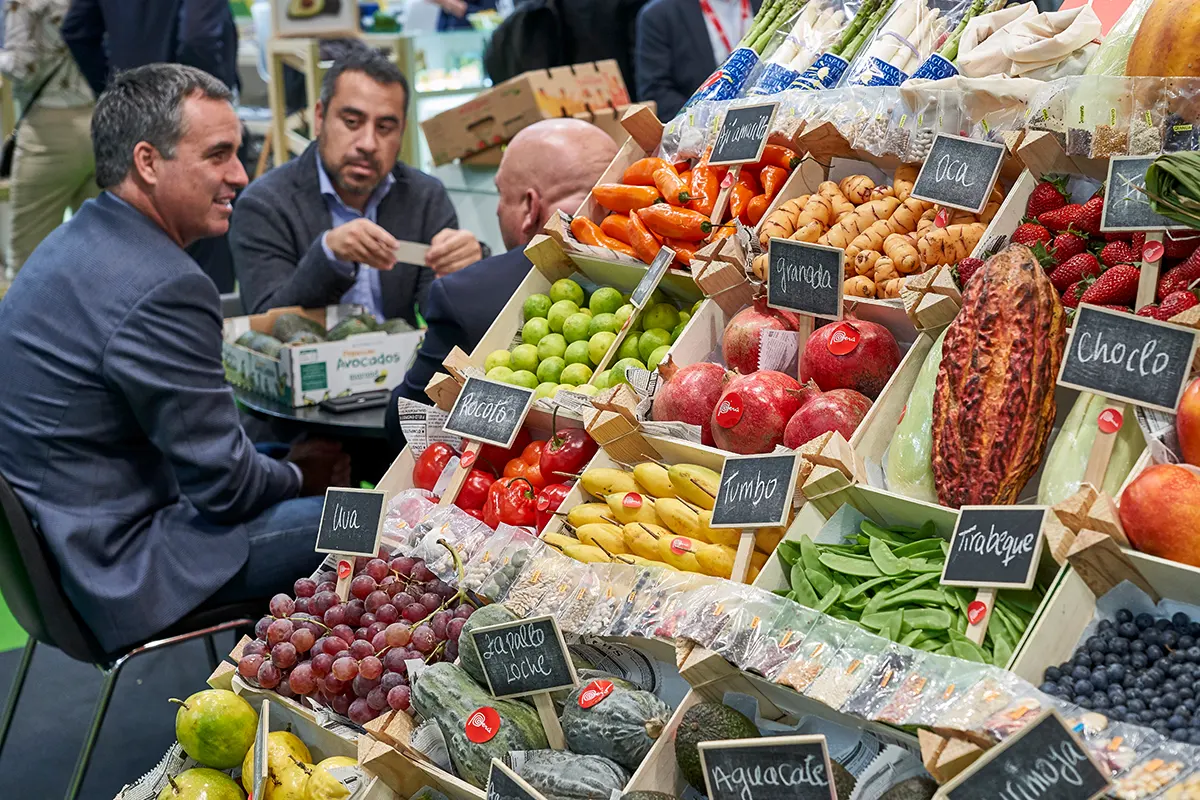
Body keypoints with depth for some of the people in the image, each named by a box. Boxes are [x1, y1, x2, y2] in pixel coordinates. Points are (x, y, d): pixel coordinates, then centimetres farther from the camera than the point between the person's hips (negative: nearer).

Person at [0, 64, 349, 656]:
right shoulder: (165, 288, -26)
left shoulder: (73, 243, 7)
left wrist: (283, 461, 8)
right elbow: (226, 486, -19)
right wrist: (301, 475, 2)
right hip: (117, 573, -11)